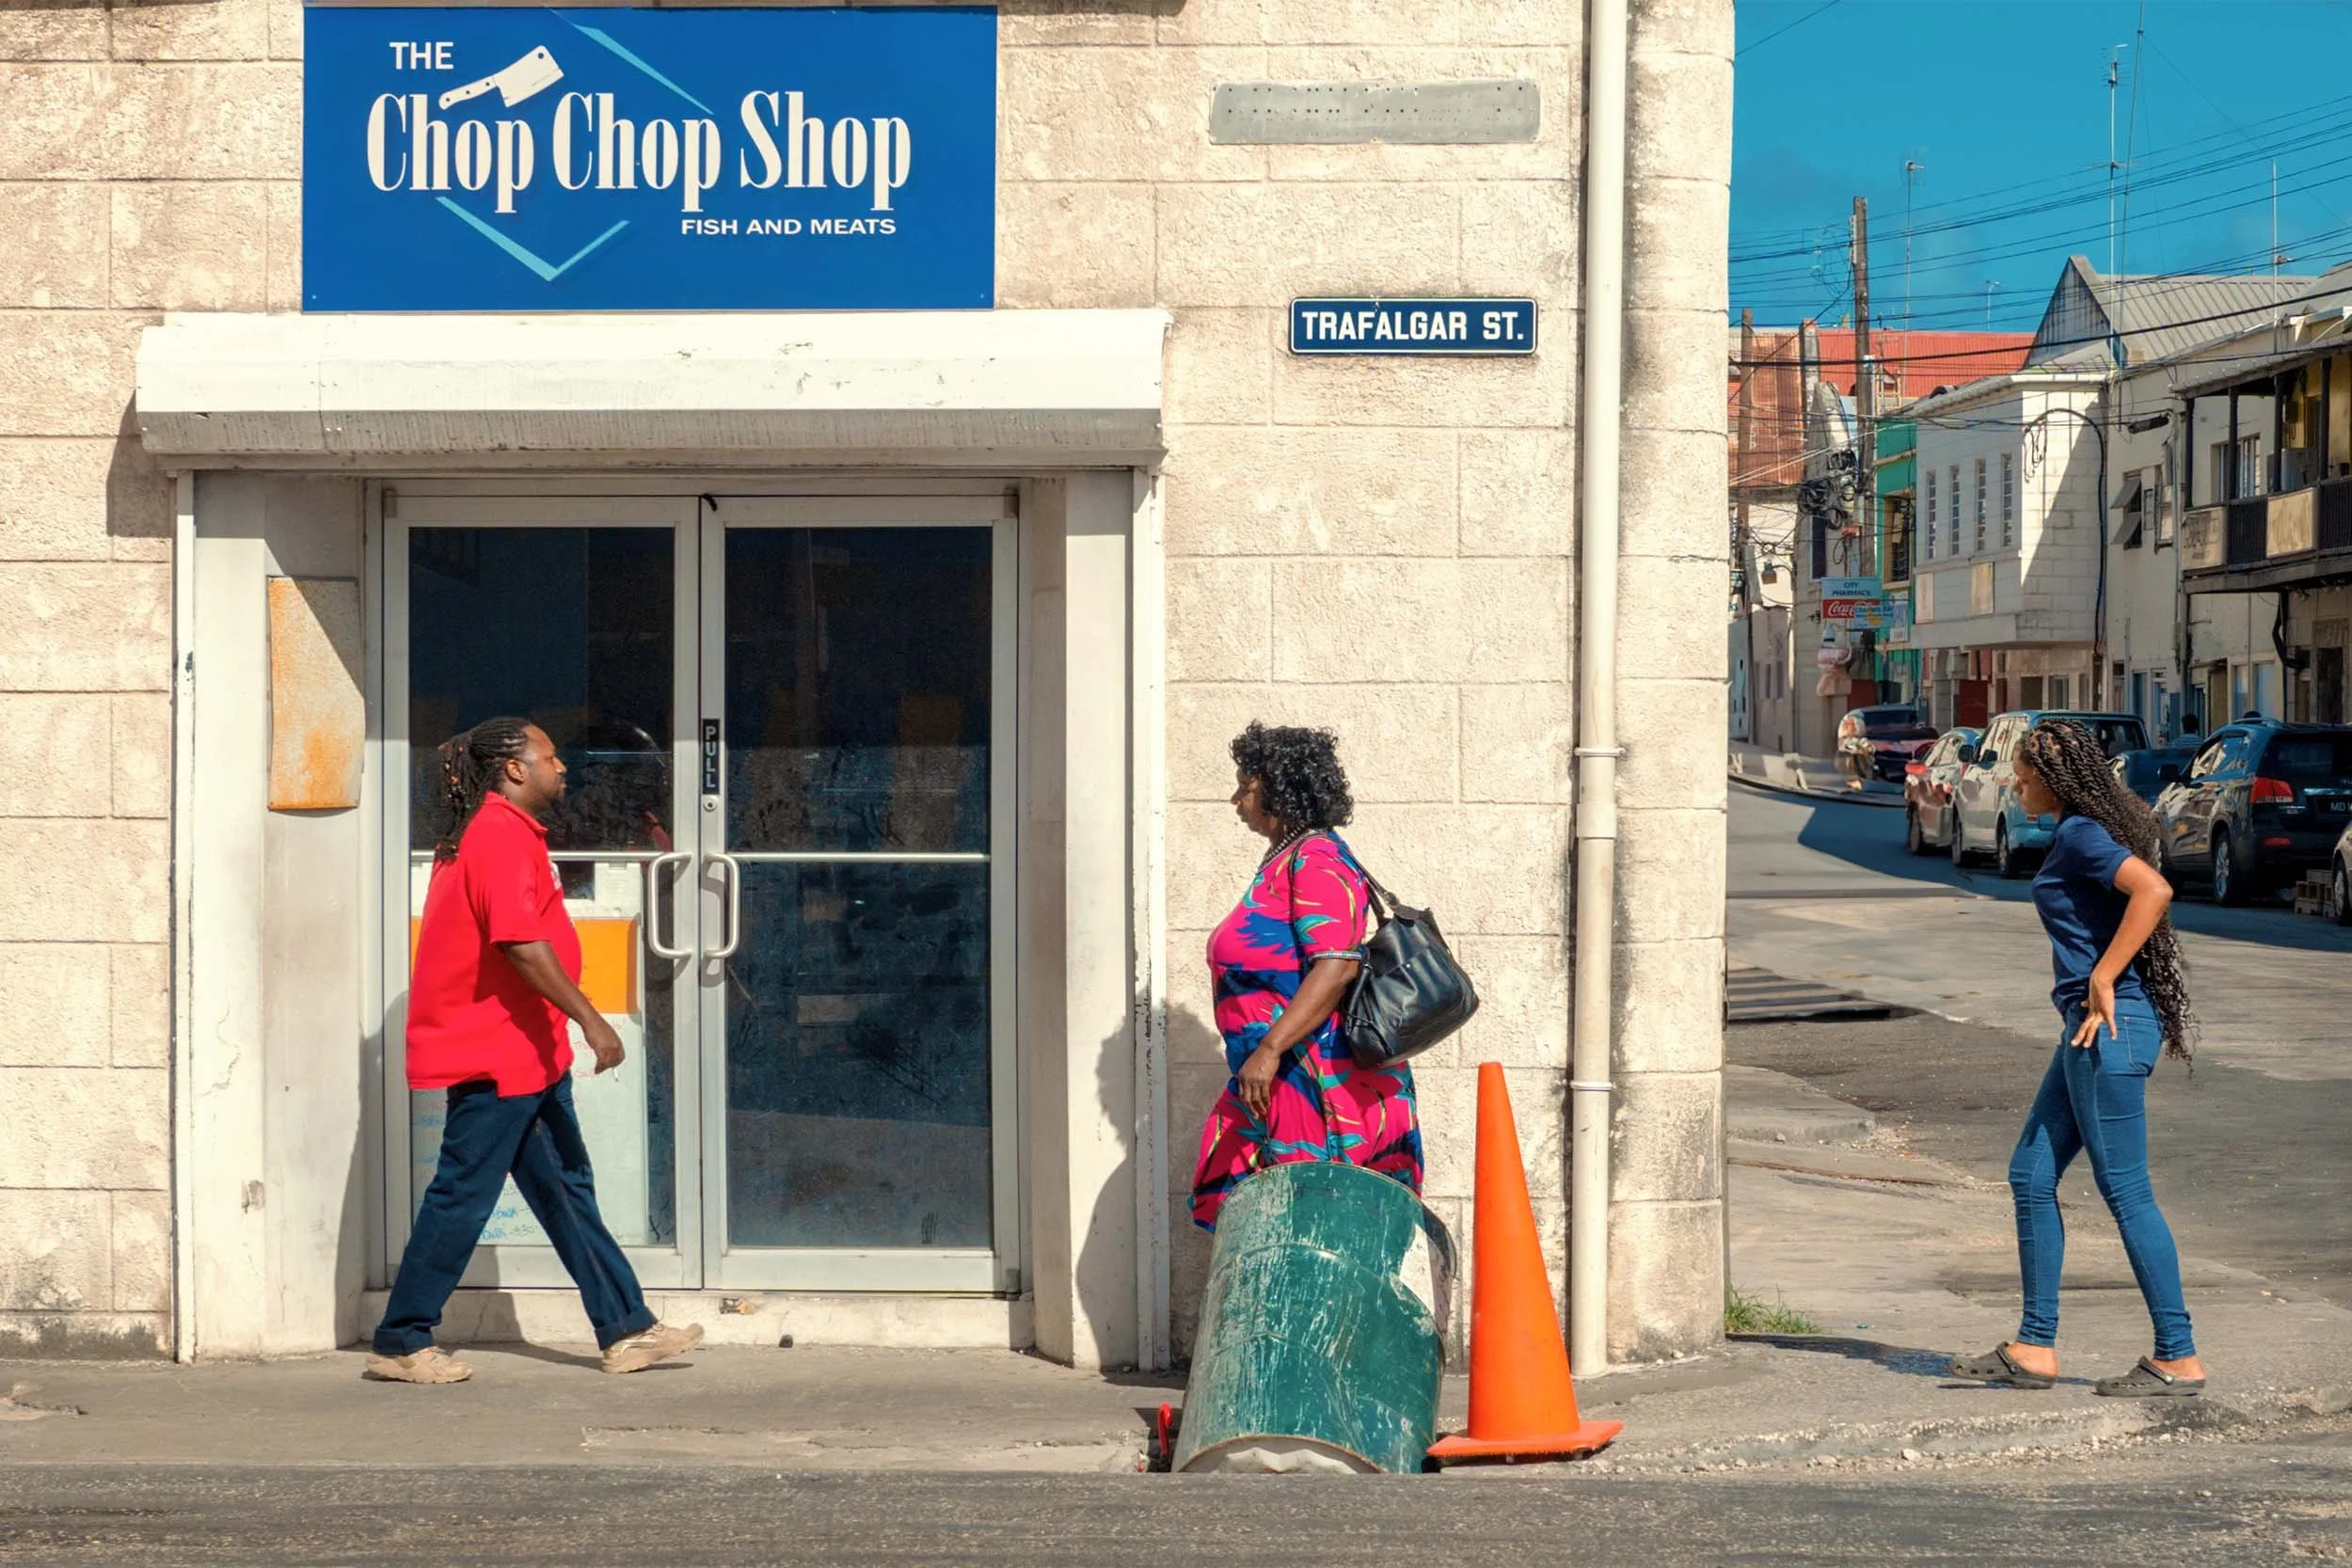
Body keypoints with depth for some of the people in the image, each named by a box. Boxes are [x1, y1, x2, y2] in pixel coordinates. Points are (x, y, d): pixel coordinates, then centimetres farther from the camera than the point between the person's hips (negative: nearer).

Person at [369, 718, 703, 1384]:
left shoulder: (496, 833, 17)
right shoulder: (504, 836, -16)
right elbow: (521, 944, -25)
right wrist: (591, 1021, -24)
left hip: (524, 1055, 11)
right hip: (495, 1054, -11)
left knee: (567, 1191, 11)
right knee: (462, 1196, -4)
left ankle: (627, 1329, 14)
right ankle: (401, 1342, 3)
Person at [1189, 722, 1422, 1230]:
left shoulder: (1316, 861, -13)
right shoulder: (1282, 860, 19)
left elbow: (1336, 966, -24)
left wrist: (1270, 1049, -28)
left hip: (1319, 1084, -10)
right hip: (1277, 1085, 10)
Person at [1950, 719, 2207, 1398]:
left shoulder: (2081, 836, -13)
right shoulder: (2079, 835, 16)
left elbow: (2154, 890, -27)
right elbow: (2141, 896, 24)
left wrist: (2102, 983, -22)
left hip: (2110, 1027, -11)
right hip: (2094, 1028, 11)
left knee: (2125, 1191, -5)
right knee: (2031, 1176, 12)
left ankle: (2178, 1359, 1)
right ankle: (2034, 1349, 16)